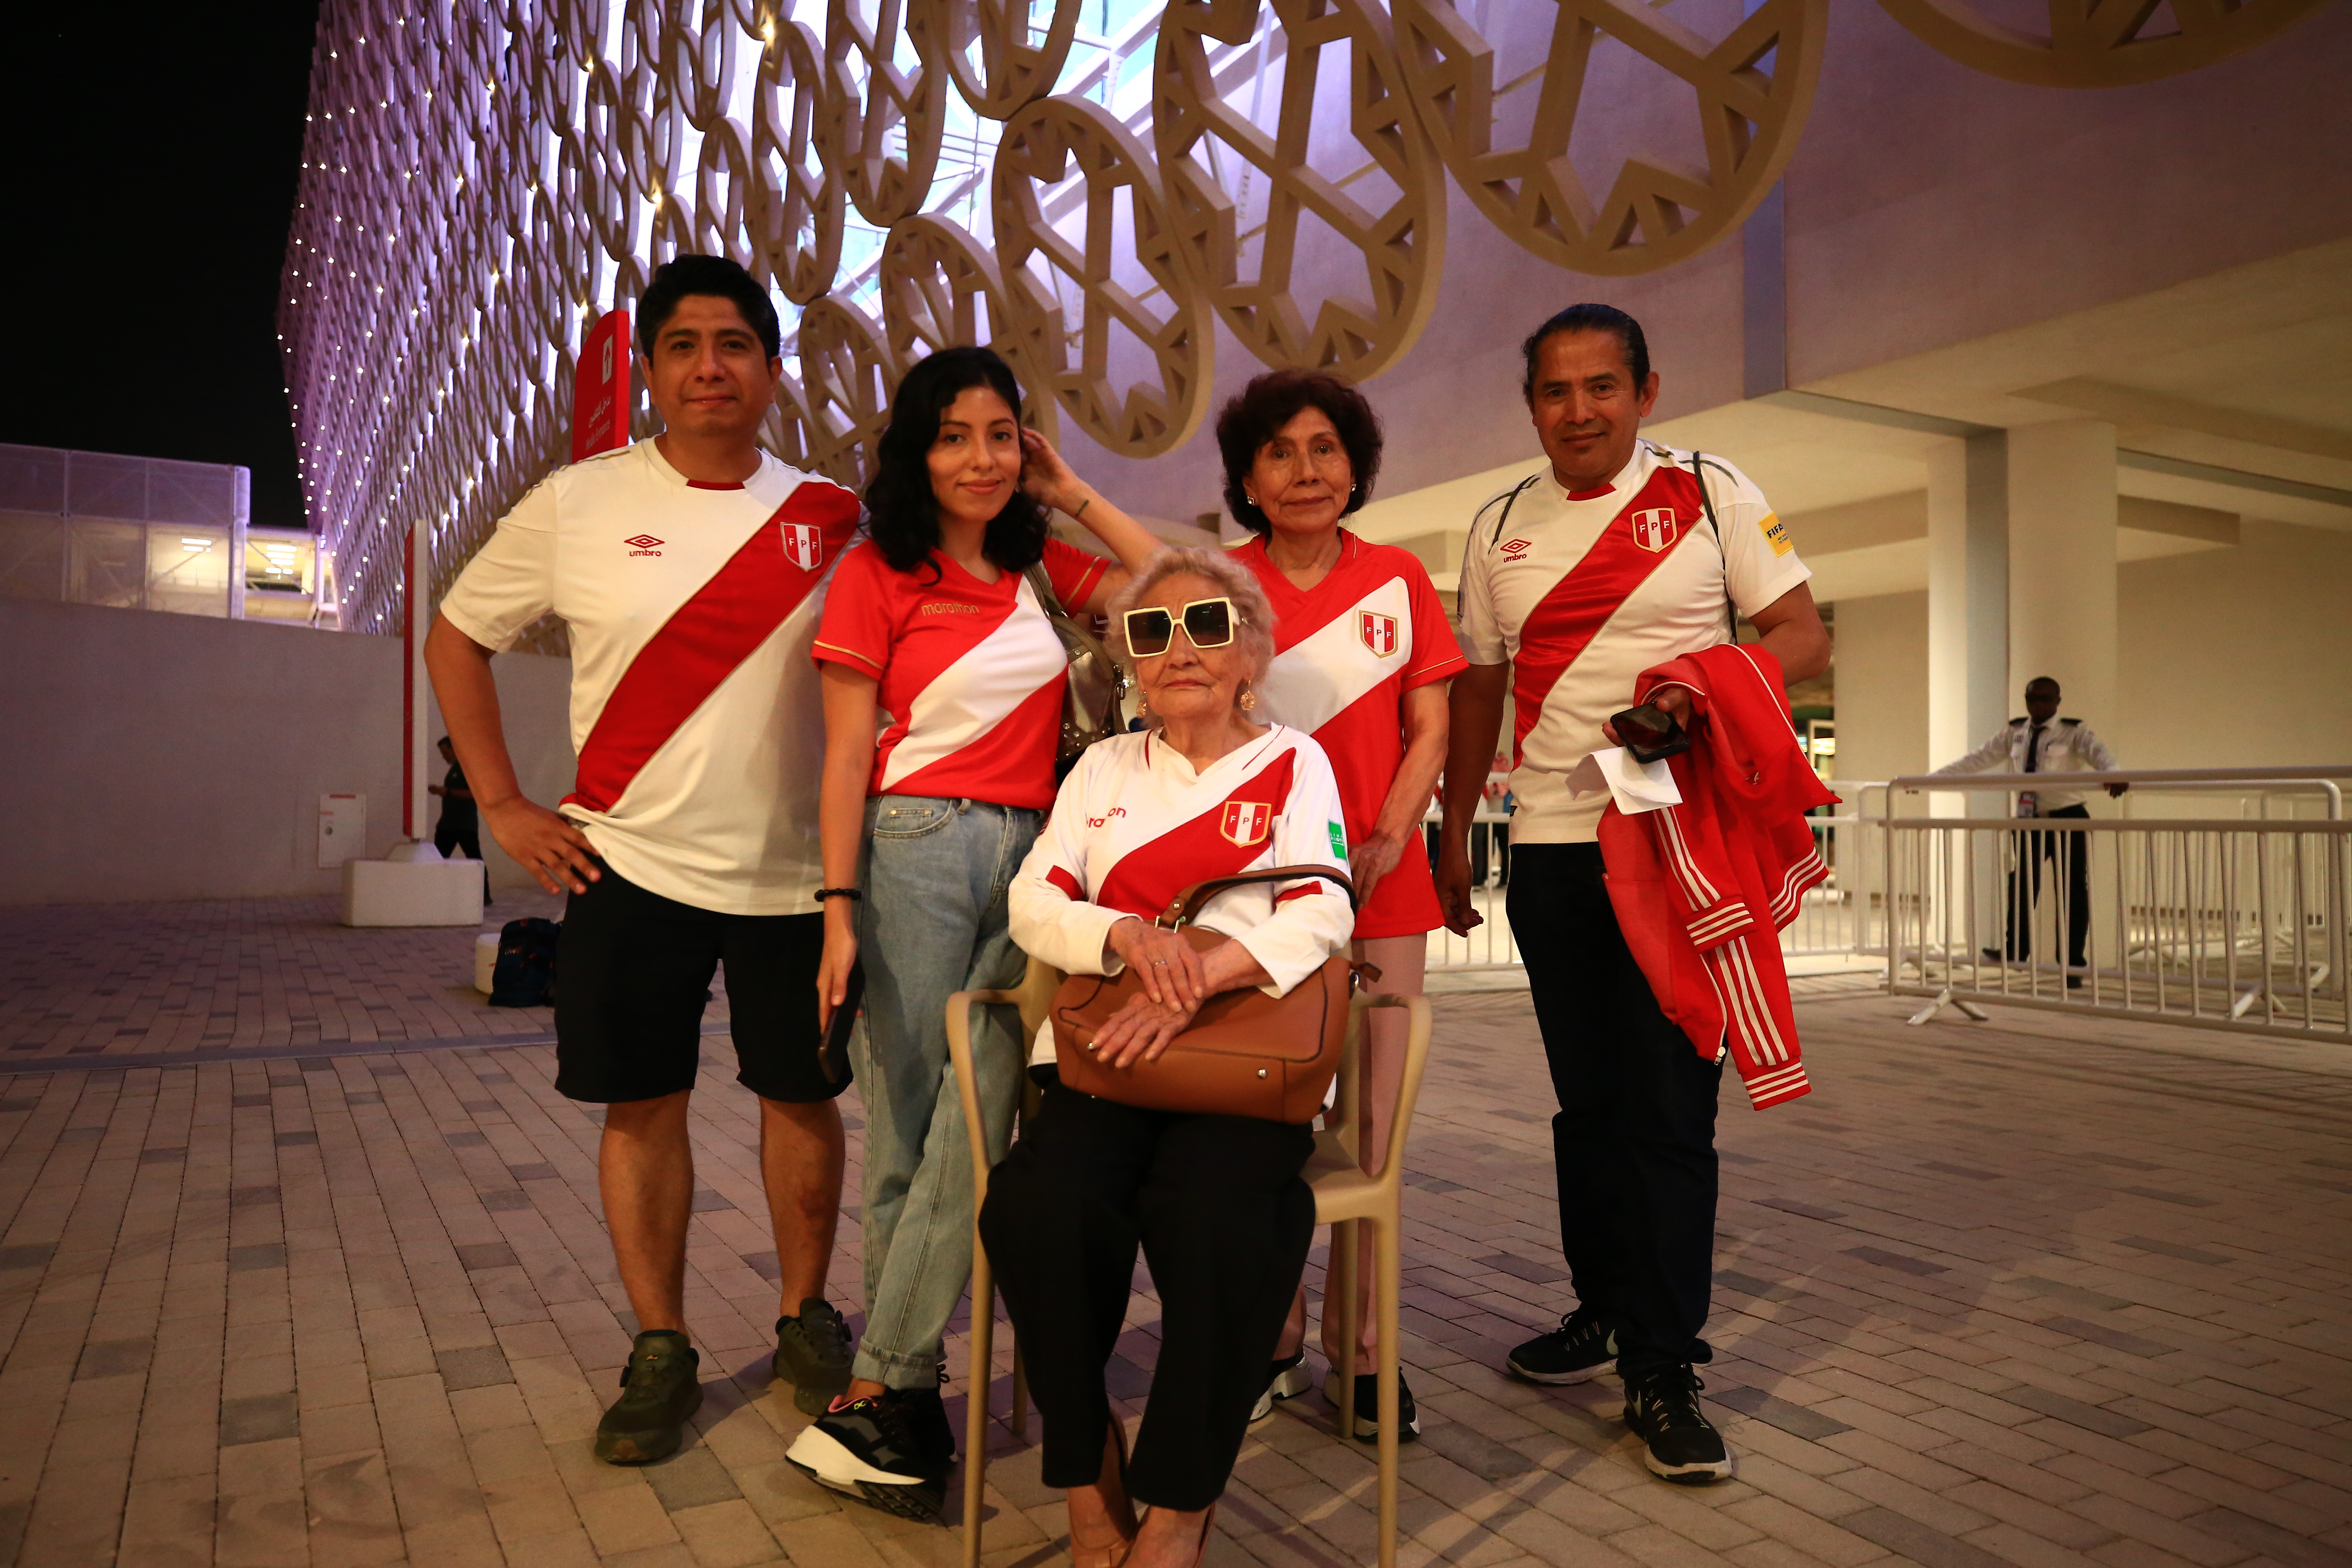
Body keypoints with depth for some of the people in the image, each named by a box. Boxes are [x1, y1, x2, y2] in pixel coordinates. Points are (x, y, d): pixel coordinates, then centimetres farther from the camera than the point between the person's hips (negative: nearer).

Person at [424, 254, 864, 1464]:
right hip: (633, 863, 0)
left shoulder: (831, 517, 0)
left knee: (802, 1095, 10)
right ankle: (660, 1350, 23)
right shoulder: (580, 505, -1)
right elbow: (456, 638, 8)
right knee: (643, 1104, 7)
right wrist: (502, 805, 0)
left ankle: (806, 1317, 29)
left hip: (794, 870, 1)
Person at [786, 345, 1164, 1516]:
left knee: (978, 1122, -6)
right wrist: (839, 910, -8)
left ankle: (873, 1398, 2)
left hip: (1028, 857, 4)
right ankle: (904, 1395, 12)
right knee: (908, 1128, 1)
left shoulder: (1037, 569, 14)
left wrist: (1071, 495, 11)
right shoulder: (880, 572, 2)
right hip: (918, 849, -3)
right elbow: (846, 753, -2)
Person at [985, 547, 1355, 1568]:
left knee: (1217, 1215, -33)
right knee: (1039, 1205, -28)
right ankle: (1089, 1481, -5)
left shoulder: (1293, 763, 11)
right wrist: (1128, 934, -15)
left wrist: (1196, 983, -22)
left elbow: (1320, 914, -5)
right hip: (1106, 1053, 2)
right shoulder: (1105, 766, 20)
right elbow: (1034, 903, 7)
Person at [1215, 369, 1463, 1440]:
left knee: (1369, 1124, 2)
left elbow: (1429, 728, 6)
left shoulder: (1398, 580, 9)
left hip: (1382, 883, 1)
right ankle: (1273, 1340, 18)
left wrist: (1384, 843, -9)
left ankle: (1359, 1348, 15)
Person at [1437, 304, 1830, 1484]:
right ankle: (1605, 1308, 29)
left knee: (1670, 1099, -4)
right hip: (1551, 844, 4)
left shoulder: (1712, 494, 2)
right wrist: (1454, 838, 11)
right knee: (1587, 1096, 12)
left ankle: (1663, 1371, 6)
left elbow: (1804, 637, -1)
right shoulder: (1501, 526, 11)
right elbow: (1479, 689, 14)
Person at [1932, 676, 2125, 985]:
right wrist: (1932, 778, 1)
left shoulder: (2074, 732, -5)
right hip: (2029, 820, 4)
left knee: (2072, 890, 2)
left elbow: (2098, 753, -24)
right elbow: (1978, 759, 8)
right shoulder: (2013, 733, 8)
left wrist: (2113, 774, -47)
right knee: (2021, 887, 4)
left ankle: (2073, 965, 11)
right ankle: (2016, 951, 16)